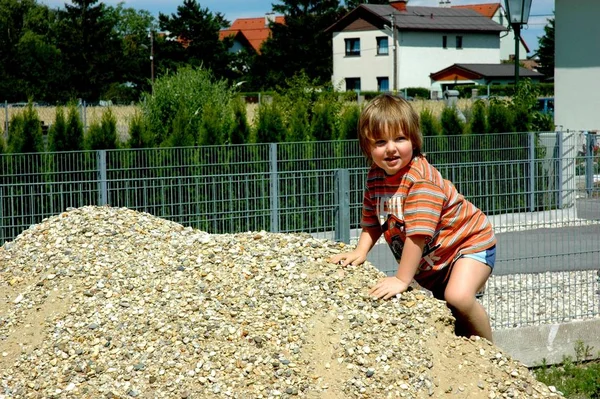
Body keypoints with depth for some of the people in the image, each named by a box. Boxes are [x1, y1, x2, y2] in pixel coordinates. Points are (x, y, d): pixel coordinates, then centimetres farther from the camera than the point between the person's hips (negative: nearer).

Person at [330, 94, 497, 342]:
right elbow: (372, 221, 8)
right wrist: (360, 252, -7)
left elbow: (417, 233, -34)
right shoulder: (375, 177, -6)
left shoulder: (421, 178, -31)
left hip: (470, 243, -8)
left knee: (458, 297, -28)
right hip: (431, 260, 8)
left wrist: (402, 279, -32)